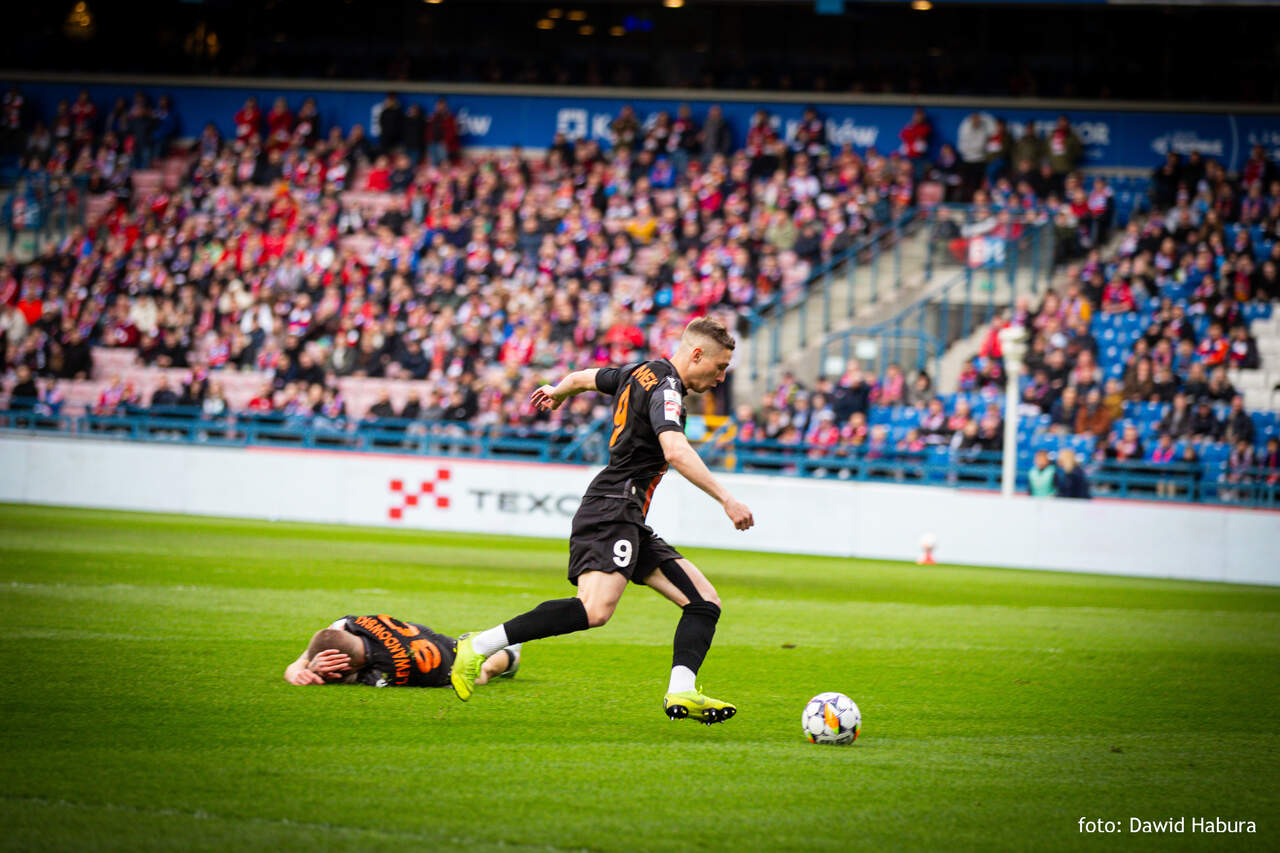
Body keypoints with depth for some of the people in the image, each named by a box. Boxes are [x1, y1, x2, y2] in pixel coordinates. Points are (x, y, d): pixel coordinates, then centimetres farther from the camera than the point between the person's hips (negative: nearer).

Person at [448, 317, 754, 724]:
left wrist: (556, 392, 58)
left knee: (705, 600, 3)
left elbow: (584, 377, 36)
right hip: (612, 510, -11)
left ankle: (681, 692, -13)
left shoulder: (640, 372, 18)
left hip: (629, 522, 11)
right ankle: (479, 646, -23)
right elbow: (675, 450, -28)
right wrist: (726, 499, -29)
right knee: (595, 609, -29)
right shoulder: (664, 388, -11)